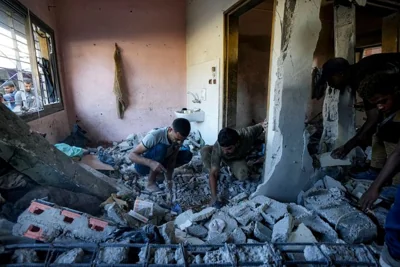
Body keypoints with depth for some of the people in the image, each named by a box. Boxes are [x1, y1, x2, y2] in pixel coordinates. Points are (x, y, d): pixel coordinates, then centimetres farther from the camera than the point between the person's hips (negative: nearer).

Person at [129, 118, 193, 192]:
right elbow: (132, 155, -32)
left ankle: (157, 172, 2)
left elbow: (172, 160, -13)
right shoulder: (154, 135, -33)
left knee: (187, 155, -10)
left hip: (159, 162, 6)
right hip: (143, 165, -5)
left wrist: (169, 179, -25)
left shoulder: (178, 137, -17)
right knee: (161, 148, -35)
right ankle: (151, 183, -16)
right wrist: (151, 163, -48)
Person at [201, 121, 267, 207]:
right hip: (220, 157, -1)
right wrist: (214, 196, -46)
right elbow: (213, 174, -37)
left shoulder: (247, 135, -40)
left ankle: (232, 169, 5)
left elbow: (259, 126, -17)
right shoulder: (217, 147, -40)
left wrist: (263, 125, -41)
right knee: (204, 151, -33)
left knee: (243, 176, -31)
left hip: (237, 160, 1)